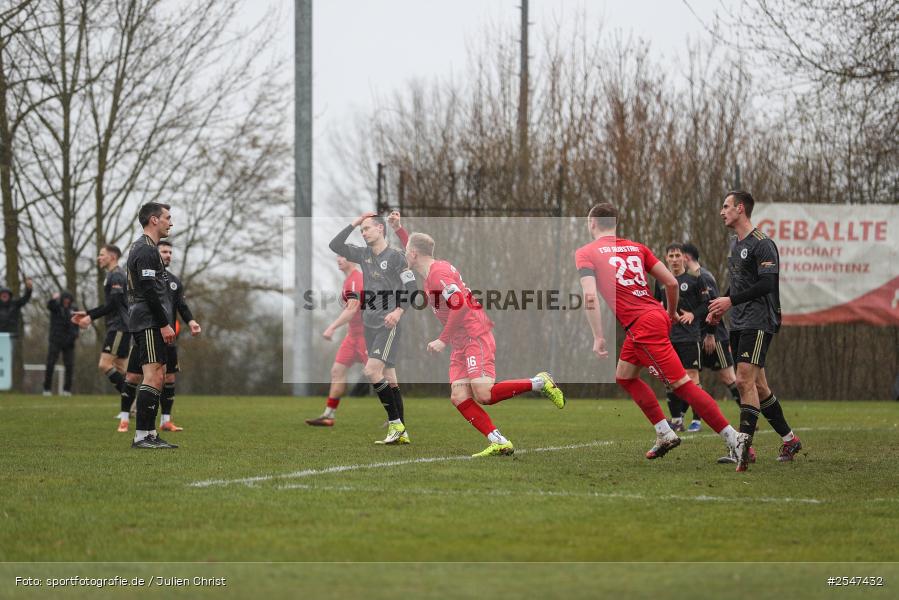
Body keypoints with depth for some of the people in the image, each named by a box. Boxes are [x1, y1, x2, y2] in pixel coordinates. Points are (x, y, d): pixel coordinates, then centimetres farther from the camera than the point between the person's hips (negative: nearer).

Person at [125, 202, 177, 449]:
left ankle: (150, 434, 10)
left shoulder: (143, 248, 21)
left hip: (148, 324, 11)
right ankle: (142, 435, -17)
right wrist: (165, 324, -19)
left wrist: (164, 322, 24)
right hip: (150, 323, -11)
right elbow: (150, 290, -20)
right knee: (153, 376, -14)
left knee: (157, 377, 10)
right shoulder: (146, 250, -13)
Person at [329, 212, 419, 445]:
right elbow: (335, 246, 12)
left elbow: (412, 288, -8)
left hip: (388, 325, -7)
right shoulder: (364, 255, 13)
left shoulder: (395, 257, -6)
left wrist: (399, 311, -20)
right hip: (370, 324, 7)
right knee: (388, 377, 5)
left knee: (372, 370, -19)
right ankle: (401, 433, 6)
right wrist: (353, 224, 6)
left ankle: (395, 423, -12)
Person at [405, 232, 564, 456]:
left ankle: (539, 383, -3)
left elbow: (460, 305, -21)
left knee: (483, 395, -19)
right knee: (459, 398, -6)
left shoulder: (438, 272, -13)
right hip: (461, 345, 10)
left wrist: (443, 340, -19)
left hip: (475, 337, -10)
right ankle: (499, 443, -11)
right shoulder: (429, 276, 18)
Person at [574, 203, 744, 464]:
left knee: (681, 384, -10)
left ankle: (734, 439, -16)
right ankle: (665, 434, 17)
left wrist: (598, 338, -11)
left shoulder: (585, 253, 1)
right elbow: (671, 282, 12)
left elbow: (590, 296, -14)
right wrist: (672, 313, 29)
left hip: (642, 325, -7)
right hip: (657, 315, 7)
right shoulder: (636, 248, 17)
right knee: (624, 376, 23)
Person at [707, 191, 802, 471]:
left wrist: (731, 300, -20)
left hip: (758, 322, -9)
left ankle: (744, 446, -21)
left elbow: (766, 284, -19)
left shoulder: (761, 244, -12)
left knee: (745, 380, -18)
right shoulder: (735, 245, 18)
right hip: (738, 323, 9)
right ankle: (789, 440, 20)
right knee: (757, 385, 10)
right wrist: (720, 308, 12)